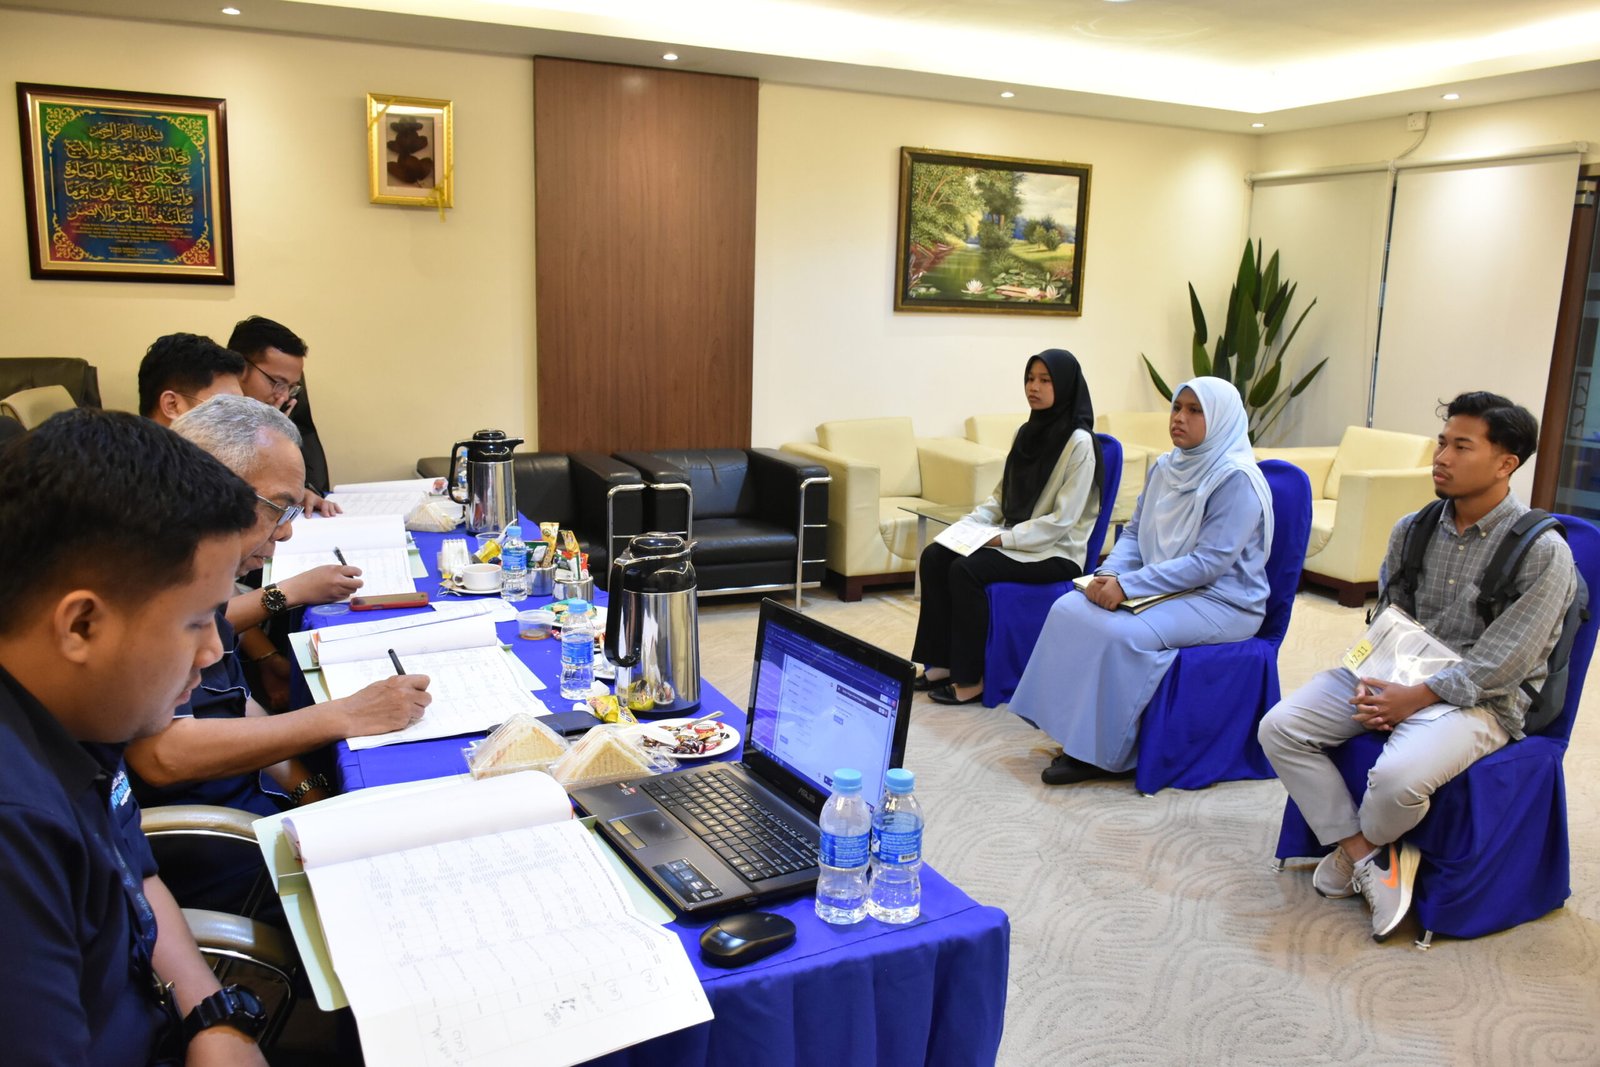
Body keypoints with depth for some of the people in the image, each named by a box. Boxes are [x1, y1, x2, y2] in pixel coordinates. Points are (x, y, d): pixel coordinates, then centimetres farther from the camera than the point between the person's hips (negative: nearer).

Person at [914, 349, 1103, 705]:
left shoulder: (1079, 443, -15)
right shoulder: (1026, 432, 9)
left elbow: (1062, 519, -19)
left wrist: (1003, 539, -21)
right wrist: (970, 523, -3)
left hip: (1057, 551, -8)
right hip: (1014, 540, 8)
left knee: (966, 569, -27)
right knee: (934, 556, -11)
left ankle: (970, 678, -14)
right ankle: (942, 662, -6)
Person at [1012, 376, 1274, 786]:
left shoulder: (1236, 479, -16)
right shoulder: (1165, 468, 8)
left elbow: (1209, 562, -23)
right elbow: (1134, 533, 13)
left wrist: (1128, 586, -26)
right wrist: (1109, 573, -9)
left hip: (1221, 602, -8)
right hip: (1162, 589, 8)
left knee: (1119, 633, -30)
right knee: (1068, 609, -12)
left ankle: (1105, 754, -12)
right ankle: (1079, 734, -6)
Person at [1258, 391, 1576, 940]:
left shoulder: (1543, 552, -11)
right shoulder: (1412, 530, 6)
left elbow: (1503, 661, -16)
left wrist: (1415, 698, -21)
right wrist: (1375, 687, -7)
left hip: (1479, 699, -6)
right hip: (1395, 676, 6)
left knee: (1396, 776, -34)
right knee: (1280, 727, -14)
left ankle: (1351, 851, 3)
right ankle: (1369, 858, -5)